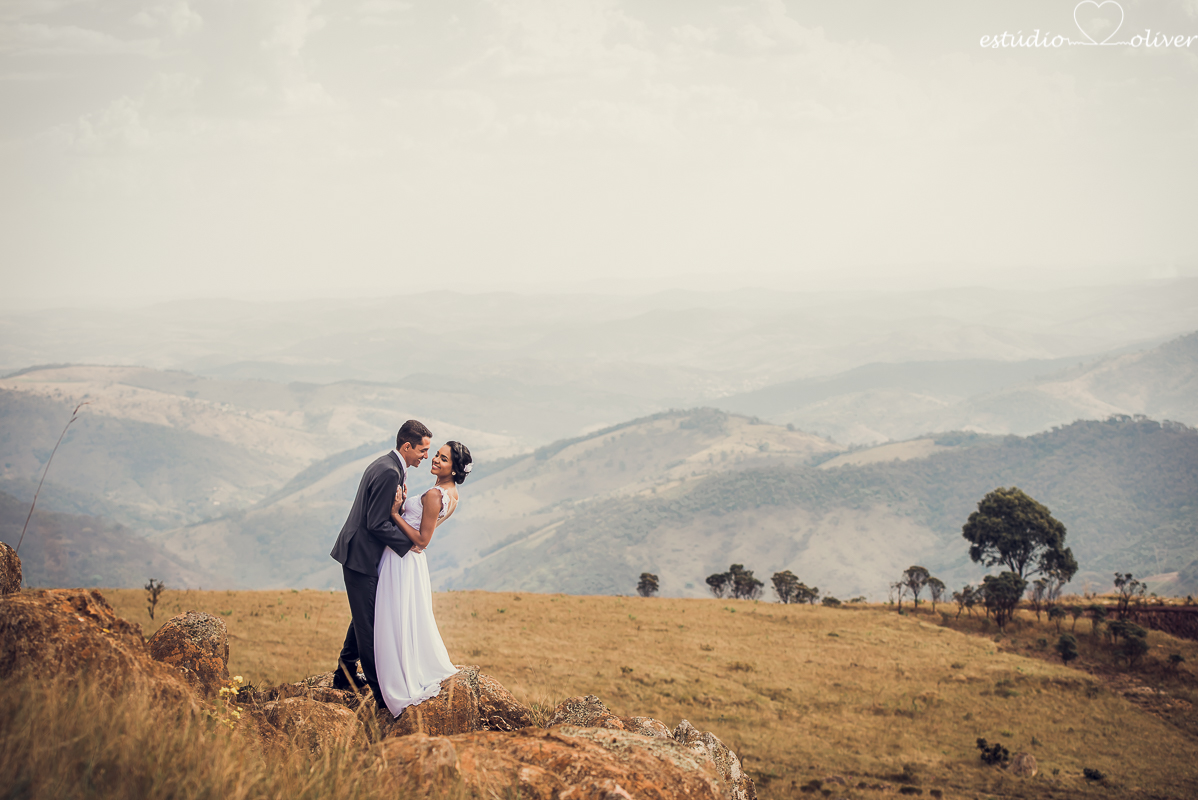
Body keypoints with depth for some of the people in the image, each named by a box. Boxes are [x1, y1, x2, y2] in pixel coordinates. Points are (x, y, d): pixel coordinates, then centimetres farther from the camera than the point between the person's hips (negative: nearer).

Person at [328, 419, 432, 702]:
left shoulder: (387, 465, 11)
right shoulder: (389, 472, -22)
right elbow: (377, 524, -22)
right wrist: (408, 543, -16)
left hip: (359, 552, 11)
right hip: (361, 556, -11)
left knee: (364, 617, 20)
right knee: (369, 622, -3)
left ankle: (345, 674, 31)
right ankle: (381, 689, 3)